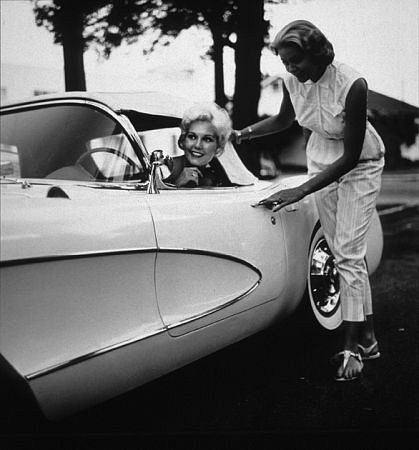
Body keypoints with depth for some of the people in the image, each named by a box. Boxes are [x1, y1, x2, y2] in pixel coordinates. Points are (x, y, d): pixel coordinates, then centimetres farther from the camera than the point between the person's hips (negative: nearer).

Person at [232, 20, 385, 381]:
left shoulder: (352, 85, -30)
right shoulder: (292, 80, -13)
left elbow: (351, 156, -28)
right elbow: (284, 120, 11)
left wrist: (299, 192, -32)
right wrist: (243, 134, -3)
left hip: (359, 165, -5)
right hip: (321, 163, 6)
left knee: (348, 254, -11)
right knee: (344, 253, 6)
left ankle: (353, 347, -2)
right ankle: (367, 338, 15)